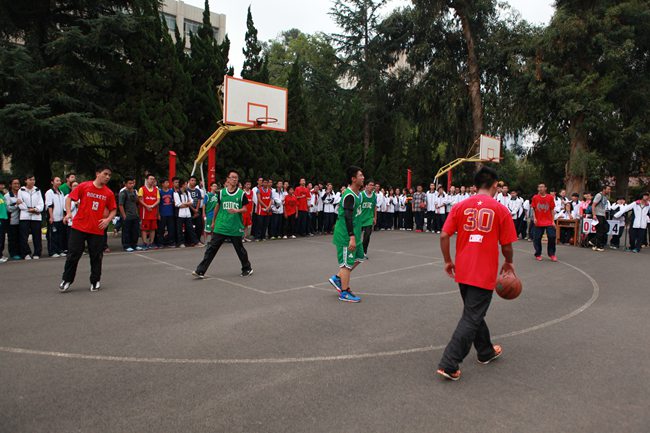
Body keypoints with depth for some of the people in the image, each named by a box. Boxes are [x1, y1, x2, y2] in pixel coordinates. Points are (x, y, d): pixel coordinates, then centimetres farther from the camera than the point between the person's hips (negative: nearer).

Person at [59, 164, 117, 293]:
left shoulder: (109, 193, 2)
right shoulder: (83, 186, -3)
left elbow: (113, 209, 9)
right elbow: (69, 198, 1)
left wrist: (108, 219, -9)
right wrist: (68, 212, -13)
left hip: (97, 230, 2)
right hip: (79, 227, -1)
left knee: (96, 257, 5)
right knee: (73, 254, 3)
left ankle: (95, 281, 21)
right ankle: (66, 280, 20)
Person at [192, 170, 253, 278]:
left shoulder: (241, 194, -1)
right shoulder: (221, 192, 5)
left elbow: (245, 209, 1)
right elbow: (217, 207, 17)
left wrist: (237, 210, -20)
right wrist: (214, 221, 22)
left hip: (236, 228, -1)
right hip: (220, 227, 2)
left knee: (240, 250, 9)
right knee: (211, 248, -2)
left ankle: (247, 269, 28)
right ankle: (200, 271, 1)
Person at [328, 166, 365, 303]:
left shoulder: (357, 194, 11)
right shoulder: (349, 196, -20)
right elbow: (347, 217, -27)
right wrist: (352, 237, -30)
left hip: (354, 234, 10)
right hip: (346, 235, -10)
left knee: (358, 257, 16)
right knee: (347, 262, -2)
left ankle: (337, 278, 25)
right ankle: (344, 293, 9)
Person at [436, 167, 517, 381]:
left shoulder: (460, 206, 1)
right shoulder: (501, 210, -5)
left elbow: (444, 236, -4)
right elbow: (506, 246, -1)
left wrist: (448, 261, 9)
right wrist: (509, 263, 19)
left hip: (462, 271, 4)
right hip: (484, 274, -4)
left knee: (474, 313, 23)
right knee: (471, 318, 1)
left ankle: (486, 352, 41)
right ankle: (448, 365, -1)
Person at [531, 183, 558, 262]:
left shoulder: (550, 197, 2)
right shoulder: (535, 197, 2)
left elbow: (552, 210, 5)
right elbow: (533, 209, 6)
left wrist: (553, 221, 1)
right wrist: (534, 218, -7)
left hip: (549, 222, 0)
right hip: (538, 222, 0)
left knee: (552, 237, -5)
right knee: (537, 238, 2)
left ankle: (551, 254, 8)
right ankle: (538, 254, 15)